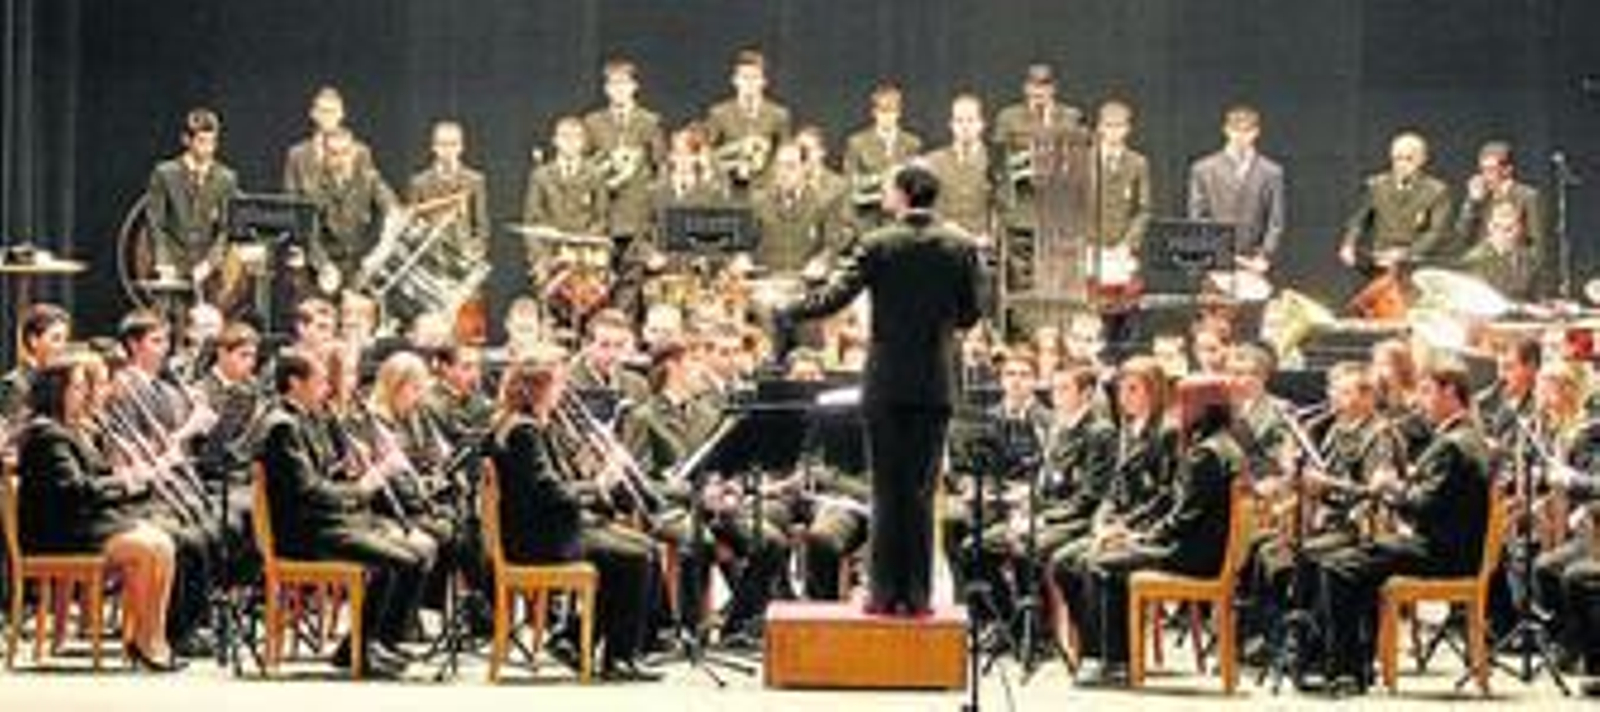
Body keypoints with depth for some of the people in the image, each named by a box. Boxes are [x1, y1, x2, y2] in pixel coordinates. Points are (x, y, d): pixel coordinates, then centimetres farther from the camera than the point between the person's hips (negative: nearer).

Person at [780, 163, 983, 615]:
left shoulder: (878, 246, -9)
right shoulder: (960, 249, -1)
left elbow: (834, 298, -11)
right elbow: (969, 316, 4)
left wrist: (785, 314, 4)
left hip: (887, 385, -2)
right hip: (936, 385, 2)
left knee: (888, 491, 4)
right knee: (921, 491, 7)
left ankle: (886, 593, 4)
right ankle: (916, 594, 6)